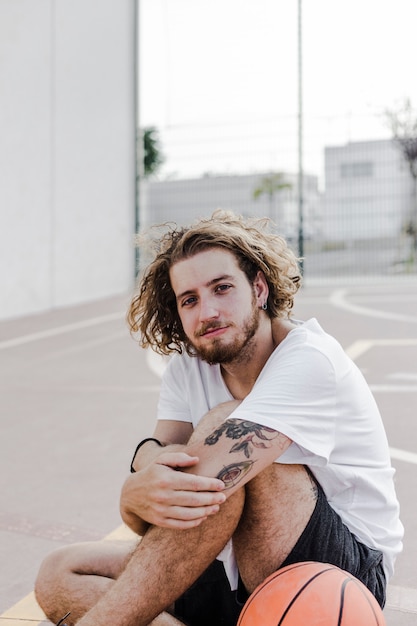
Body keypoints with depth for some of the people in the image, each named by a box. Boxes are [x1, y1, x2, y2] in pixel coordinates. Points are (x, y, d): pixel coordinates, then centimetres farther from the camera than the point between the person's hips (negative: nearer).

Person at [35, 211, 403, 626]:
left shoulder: (309, 358, -18)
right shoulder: (187, 368, 2)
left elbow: (209, 483, -32)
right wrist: (138, 496, -31)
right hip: (238, 571, 6)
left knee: (222, 428, -30)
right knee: (60, 577, -8)